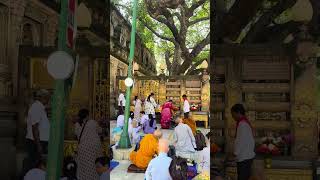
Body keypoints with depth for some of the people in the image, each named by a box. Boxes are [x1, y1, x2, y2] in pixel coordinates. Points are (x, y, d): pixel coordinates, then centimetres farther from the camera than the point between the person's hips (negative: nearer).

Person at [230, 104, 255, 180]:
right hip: (247, 156, 10)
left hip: (244, 158, -10)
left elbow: (241, 141, -20)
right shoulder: (245, 122, 13)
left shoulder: (242, 124, -18)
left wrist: (235, 153, -10)